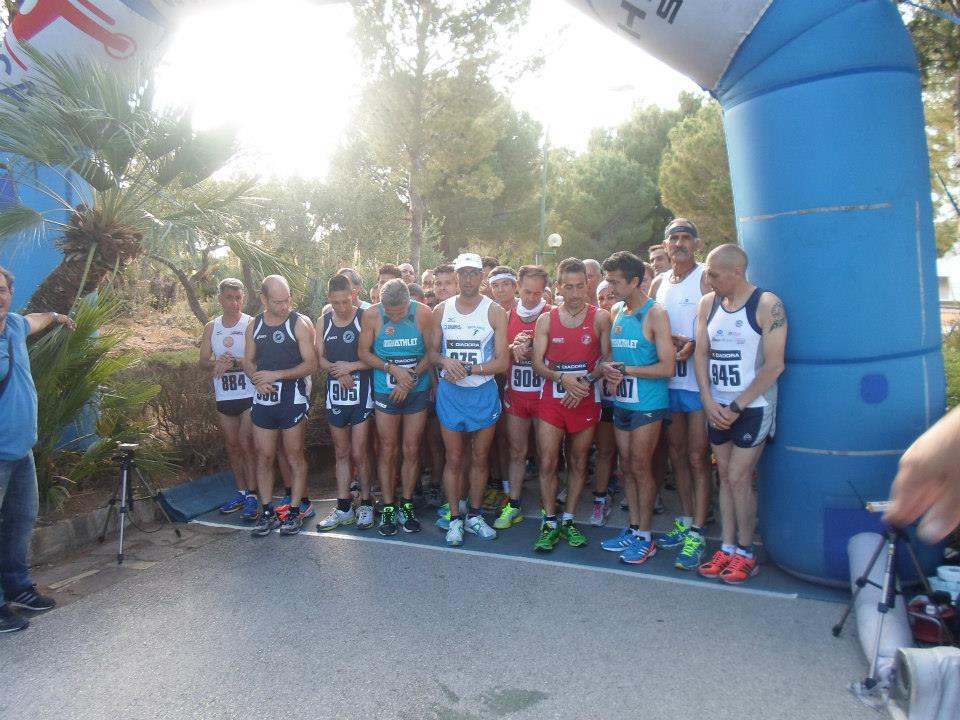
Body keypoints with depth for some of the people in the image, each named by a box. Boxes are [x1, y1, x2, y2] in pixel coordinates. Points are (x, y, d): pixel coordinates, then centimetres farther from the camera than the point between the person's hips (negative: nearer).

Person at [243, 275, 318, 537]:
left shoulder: (300, 323, -7)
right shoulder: (254, 326, 8)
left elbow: (311, 364, -10)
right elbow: (248, 361, 13)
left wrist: (276, 375, -18)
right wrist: (258, 379, -8)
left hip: (292, 398, -4)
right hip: (263, 398, 5)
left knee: (294, 456, 5)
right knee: (264, 457, 8)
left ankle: (294, 512, 15)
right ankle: (268, 513, 19)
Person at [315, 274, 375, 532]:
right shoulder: (323, 322, 6)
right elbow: (319, 359, 7)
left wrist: (351, 366, -19)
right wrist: (337, 369, -11)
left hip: (361, 394, -4)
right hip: (335, 394, 5)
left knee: (359, 453, 0)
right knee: (341, 453, 12)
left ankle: (366, 503, 18)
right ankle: (343, 508, 21)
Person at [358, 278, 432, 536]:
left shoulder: (423, 313, -12)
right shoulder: (372, 315, -11)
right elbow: (364, 352, -3)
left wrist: (411, 377, -16)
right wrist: (393, 368, -16)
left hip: (417, 391, 0)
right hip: (386, 391, 0)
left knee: (411, 451, 7)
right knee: (388, 451, 5)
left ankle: (406, 506, 21)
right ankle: (388, 508, 17)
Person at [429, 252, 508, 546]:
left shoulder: (495, 312, -5)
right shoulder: (441, 310, 2)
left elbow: (501, 362, -9)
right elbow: (432, 353, 7)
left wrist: (467, 369, -19)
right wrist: (445, 361, -15)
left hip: (483, 392, -1)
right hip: (450, 392, 1)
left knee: (480, 458, 12)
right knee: (454, 459, 8)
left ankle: (474, 515, 28)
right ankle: (455, 519, 21)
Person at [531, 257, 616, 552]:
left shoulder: (600, 318, -2)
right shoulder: (546, 320, 1)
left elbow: (607, 359, -3)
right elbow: (537, 363, -4)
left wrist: (585, 383, -17)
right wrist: (563, 378, -21)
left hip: (586, 400, 0)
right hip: (552, 399, 0)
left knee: (578, 462, 10)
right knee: (547, 463, -1)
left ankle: (568, 520, 24)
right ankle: (549, 523, 12)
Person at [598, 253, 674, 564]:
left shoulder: (655, 314, -12)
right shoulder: (615, 311, 8)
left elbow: (666, 367, -16)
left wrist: (626, 370, -16)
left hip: (648, 404, -6)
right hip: (621, 402, 6)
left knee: (640, 468, 1)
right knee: (626, 467, 12)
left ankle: (645, 537, 15)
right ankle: (633, 528, 25)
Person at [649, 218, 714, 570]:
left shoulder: (706, 278, -5)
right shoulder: (658, 282, 13)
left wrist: (692, 346, -23)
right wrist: (669, 340, -7)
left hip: (699, 380, -6)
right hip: (668, 380, 6)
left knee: (698, 459, -2)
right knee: (677, 455, 14)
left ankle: (697, 534, 6)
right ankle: (686, 521, 28)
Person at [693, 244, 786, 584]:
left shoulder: (767, 305, -13)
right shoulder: (708, 303, 3)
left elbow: (774, 365, -16)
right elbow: (702, 353, 5)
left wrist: (737, 407, -14)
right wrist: (709, 401, -7)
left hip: (753, 406, -5)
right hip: (718, 407, 5)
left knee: (738, 477, -4)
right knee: (725, 477, 11)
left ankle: (746, 553, 13)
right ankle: (727, 548, 22)